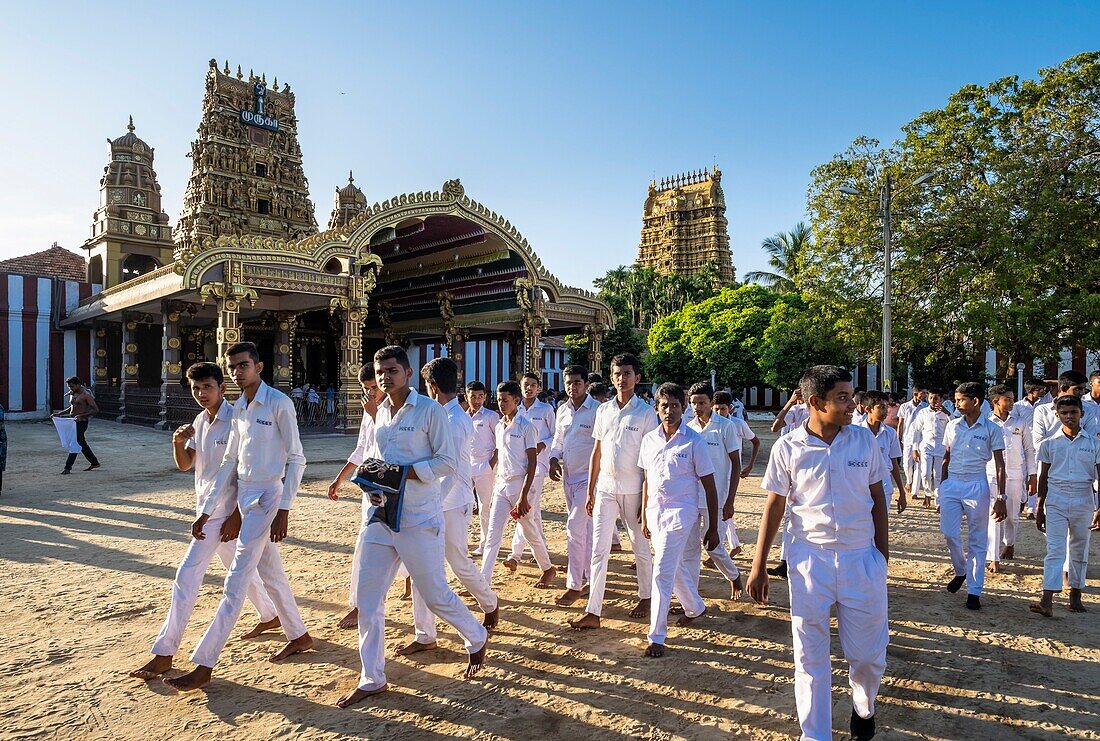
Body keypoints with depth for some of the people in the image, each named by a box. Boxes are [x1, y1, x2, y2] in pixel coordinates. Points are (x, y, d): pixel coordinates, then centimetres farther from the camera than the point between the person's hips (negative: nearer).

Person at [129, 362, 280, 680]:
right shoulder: (200, 420, 7)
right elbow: (184, 464, 10)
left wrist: (237, 516, -19)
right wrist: (177, 442, -11)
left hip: (224, 513, -9)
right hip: (208, 510, 9)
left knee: (187, 576, -7)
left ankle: (164, 653, 4)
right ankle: (270, 616, 40)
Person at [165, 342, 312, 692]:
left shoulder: (279, 404, -14)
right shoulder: (239, 408, 8)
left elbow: (296, 460, -14)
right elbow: (229, 462, 11)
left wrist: (283, 511, -17)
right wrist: (206, 511, 9)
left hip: (266, 498, -8)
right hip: (244, 497, 8)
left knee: (236, 583, -4)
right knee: (271, 574, 17)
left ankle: (204, 665, 4)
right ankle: (299, 636, 33)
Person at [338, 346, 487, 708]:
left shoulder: (430, 410, -11)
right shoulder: (381, 413, 10)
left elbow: (447, 462, -13)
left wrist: (402, 472, -22)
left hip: (419, 519, -6)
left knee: (435, 594, 4)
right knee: (367, 597, 7)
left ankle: (477, 639, 33)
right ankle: (372, 679, 24)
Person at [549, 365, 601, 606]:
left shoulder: (597, 410, -12)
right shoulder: (563, 410, 9)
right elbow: (557, 441, 19)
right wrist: (554, 460, 1)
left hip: (588, 478, -7)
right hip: (568, 477, 7)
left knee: (575, 528, -11)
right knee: (585, 530, 15)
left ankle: (574, 586, 0)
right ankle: (592, 580, 27)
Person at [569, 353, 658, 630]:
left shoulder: (645, 413, -7)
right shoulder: (603, 410, 6)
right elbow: (597, 452, 10)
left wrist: (647, 499, -10)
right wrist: (590, 491, 9)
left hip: (633, 490, -3)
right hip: (605, 488, 4)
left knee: (640, 548, 13)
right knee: (599, 550, 2)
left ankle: (645, 597, 35)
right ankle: (592, 613, 6)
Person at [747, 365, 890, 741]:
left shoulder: (864, 440, -2)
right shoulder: (788, 447, -8)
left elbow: (877, 497, 8)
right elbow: (775, 506, -2)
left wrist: (882, 553, 6)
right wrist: (758, 566, -1)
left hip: (861, 557, 2)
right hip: (809, 558, -1)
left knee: (868, 653, 13)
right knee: (810, 656, 8)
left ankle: (864, 708, 45)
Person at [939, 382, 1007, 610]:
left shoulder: (991, 429, -3)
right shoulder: (952, 426, 7)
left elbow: (999, 465, -2)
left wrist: (1001, 498, -6)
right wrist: (941, 491, 12)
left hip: (976, 486, -3)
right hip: (951, 484, 3)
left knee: (977, 540, 4)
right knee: (949, 533, -3)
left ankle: (974, 591, 11)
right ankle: (960, 571, 25)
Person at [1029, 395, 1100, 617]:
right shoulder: (1049, 443, 2)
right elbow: (1043, 478, 7)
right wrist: (1039, 509, 7)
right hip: (1055, 503, -1)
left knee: (1079, 552, 12)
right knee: (1055, 551, -7)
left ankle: (1075, 596, 27)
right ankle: (1047, 601, -13)